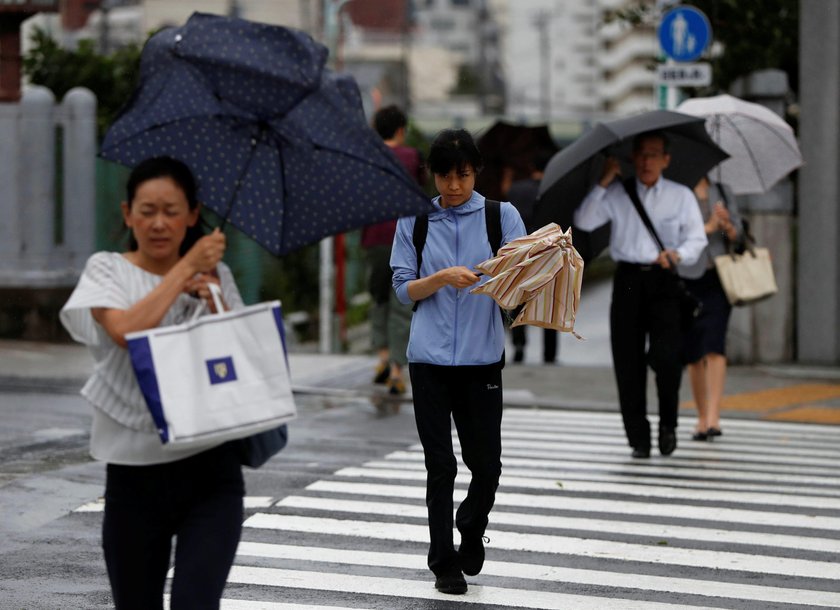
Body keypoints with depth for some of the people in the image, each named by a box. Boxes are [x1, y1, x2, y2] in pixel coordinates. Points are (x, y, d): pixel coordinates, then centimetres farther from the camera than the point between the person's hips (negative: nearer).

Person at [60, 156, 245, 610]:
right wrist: (186, 267, -12)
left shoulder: (215, 277, 9)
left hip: (210, 468, 0)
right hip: (134, 468, 0)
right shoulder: (107, 270, 2)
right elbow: (126, 329, -18)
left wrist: (214, 305, -10)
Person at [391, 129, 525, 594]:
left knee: (486, 463, 0)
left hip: (482, 358, 0)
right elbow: (403, 288, 4)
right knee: (440, 465, 2)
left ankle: (471, 527, 30)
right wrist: (443, 278, -14)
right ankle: (444, 562, 14)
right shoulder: (414, 221, 8)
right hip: (430, 357, 0)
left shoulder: (501, 216, 6)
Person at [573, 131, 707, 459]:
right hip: (628, 280, 2)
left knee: (665, 355, -17)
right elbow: (583, 221, -1)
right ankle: (638, 438, 7)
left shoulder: (681, 196, 10)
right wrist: (604, 183, -7)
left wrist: (678, 254, -18)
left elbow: (697, 239, 3)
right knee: (627, 361, -1)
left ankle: (668, 423, 6)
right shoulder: (617, 194, 10)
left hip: (663, 282, -1)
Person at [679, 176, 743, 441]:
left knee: (714, 345, -15)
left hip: (718, 278, 1)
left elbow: (739, 235, 10)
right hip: (686, 279, -1)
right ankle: (702, 418, 18)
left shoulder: (722, 193, 9)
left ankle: (713, 418, -22)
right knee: (693, 352, 4)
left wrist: (728, 226, -12)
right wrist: (709, 227, -19)